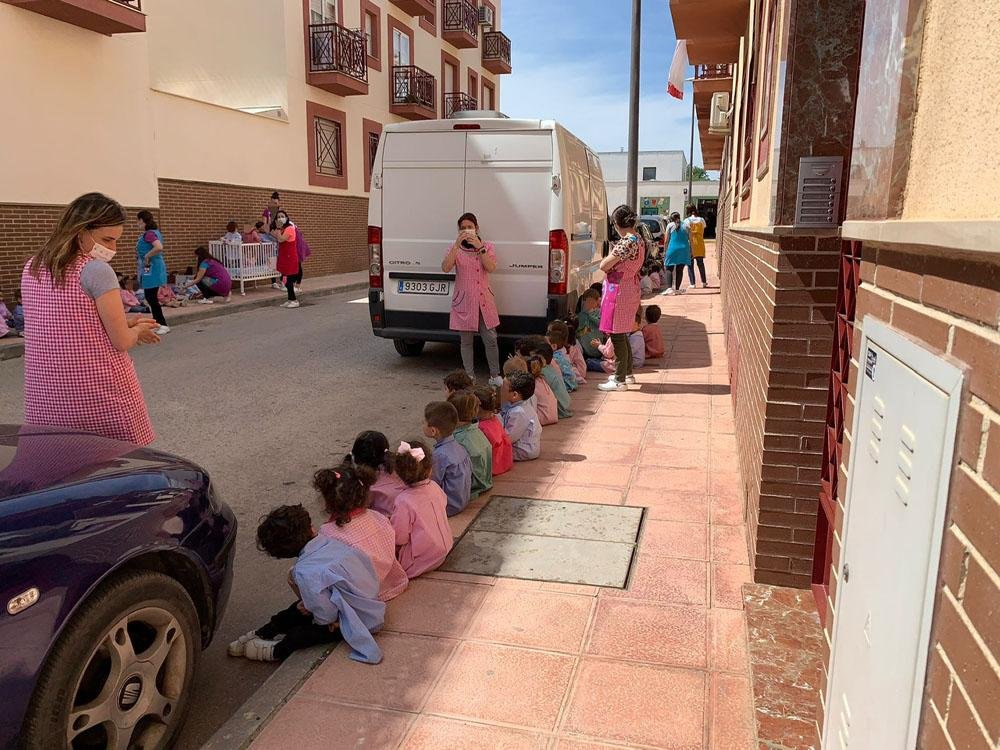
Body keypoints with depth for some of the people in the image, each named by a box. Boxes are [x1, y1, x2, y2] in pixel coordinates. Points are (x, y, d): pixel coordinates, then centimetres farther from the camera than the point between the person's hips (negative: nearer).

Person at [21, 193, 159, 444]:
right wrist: (138, 331, 10)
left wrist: (125, 324, 16)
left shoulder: (31, 268, 10)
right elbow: (121, 342, -12)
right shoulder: (97, 270, -12)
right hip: (99, 396, -6)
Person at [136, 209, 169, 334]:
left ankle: (163, 325, -1)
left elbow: (159, 247, -32)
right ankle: (158, 323, 21)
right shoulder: (154, 232, 13)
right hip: (149, 269, 10)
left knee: (151, 298, -6)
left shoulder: (149, 234, -16)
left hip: (152, 270, -10)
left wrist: (147, 256, -21)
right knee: (151, 297, 15)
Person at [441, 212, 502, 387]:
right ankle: (470, 377, 16)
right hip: (464, 301, -1)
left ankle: (495, 376, 15)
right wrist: (457, 244, -23)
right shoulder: (455, 248, 1)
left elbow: (491, 268, -12)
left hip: (484, 300, 1)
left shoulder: (487, 246, 4)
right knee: (466, 341, 6)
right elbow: (446, 268, -16)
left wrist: (479, 247, -21)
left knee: (491, 339, 2)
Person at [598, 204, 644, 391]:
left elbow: (604, 266, -19)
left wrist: (610, 253, -1)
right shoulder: (638, 241, 10)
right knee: (622, 334, 20)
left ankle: (620, 381, 3)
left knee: (617, 336, -3)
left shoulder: (626, 243, -20)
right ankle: (627, 373, 31)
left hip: (618, 291, -10)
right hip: (630, 290, 10)